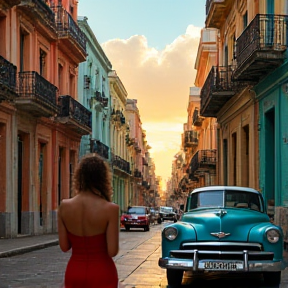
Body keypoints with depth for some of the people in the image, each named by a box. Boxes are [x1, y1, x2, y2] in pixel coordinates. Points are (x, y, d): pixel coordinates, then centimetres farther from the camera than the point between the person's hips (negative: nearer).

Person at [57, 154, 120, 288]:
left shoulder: (64, 206, -5)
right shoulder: (110, 208, -15)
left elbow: (64, 246, 1)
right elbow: (112, 251, -13)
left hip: (74, 273, 3)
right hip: (101, 275, -3)